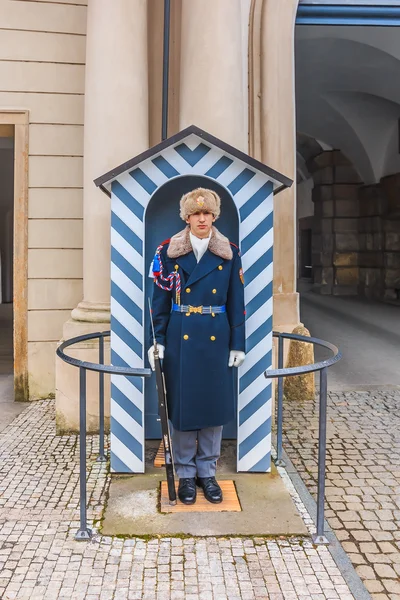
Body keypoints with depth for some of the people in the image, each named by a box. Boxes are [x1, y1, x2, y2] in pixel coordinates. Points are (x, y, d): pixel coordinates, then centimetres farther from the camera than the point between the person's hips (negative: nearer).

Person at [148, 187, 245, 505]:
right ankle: (186, 473, 23)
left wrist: (238, 344, 1)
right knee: (182, 404, 5)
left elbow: (236, 302, 4)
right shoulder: (168, 251, -1)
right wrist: (157, 341, -4)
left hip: (216, 339, 1)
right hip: (181, 338, -1)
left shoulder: (230, 253, 2)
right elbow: (160, 300, 1)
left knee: (214, 404, 8)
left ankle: (207, 471, 27)